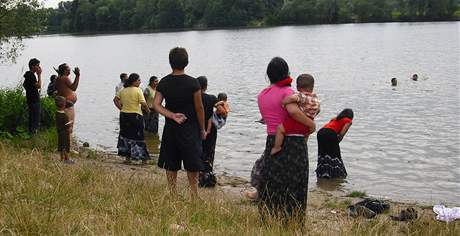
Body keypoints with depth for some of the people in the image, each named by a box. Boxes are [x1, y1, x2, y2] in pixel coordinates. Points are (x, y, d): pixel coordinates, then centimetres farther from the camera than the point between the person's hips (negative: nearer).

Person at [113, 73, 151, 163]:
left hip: (124, 115, 5)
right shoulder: (138, 90, -11)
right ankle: (143, 159, 8)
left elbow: (115, 100, 7)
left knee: (126, 136, 13)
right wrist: (147, 110, 1)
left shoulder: (123, 90, 6)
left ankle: (127, 158, 15)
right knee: (138, 137, 3)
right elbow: (143, 104, -16)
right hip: (136, 116, -5)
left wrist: (121, 108, 10)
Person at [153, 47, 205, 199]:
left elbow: (156, 104, -7)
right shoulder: (193, 83, -12)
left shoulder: (163, 82, 0)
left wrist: (172, 116, -13)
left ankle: (172, 196, 16)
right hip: (190, 129, -3)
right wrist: (202, 129, 2)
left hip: (170, 129, 4)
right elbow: (199, 108, -8)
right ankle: (194, 197, 7)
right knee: (192, 168, 4)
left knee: (171, 167, 12)